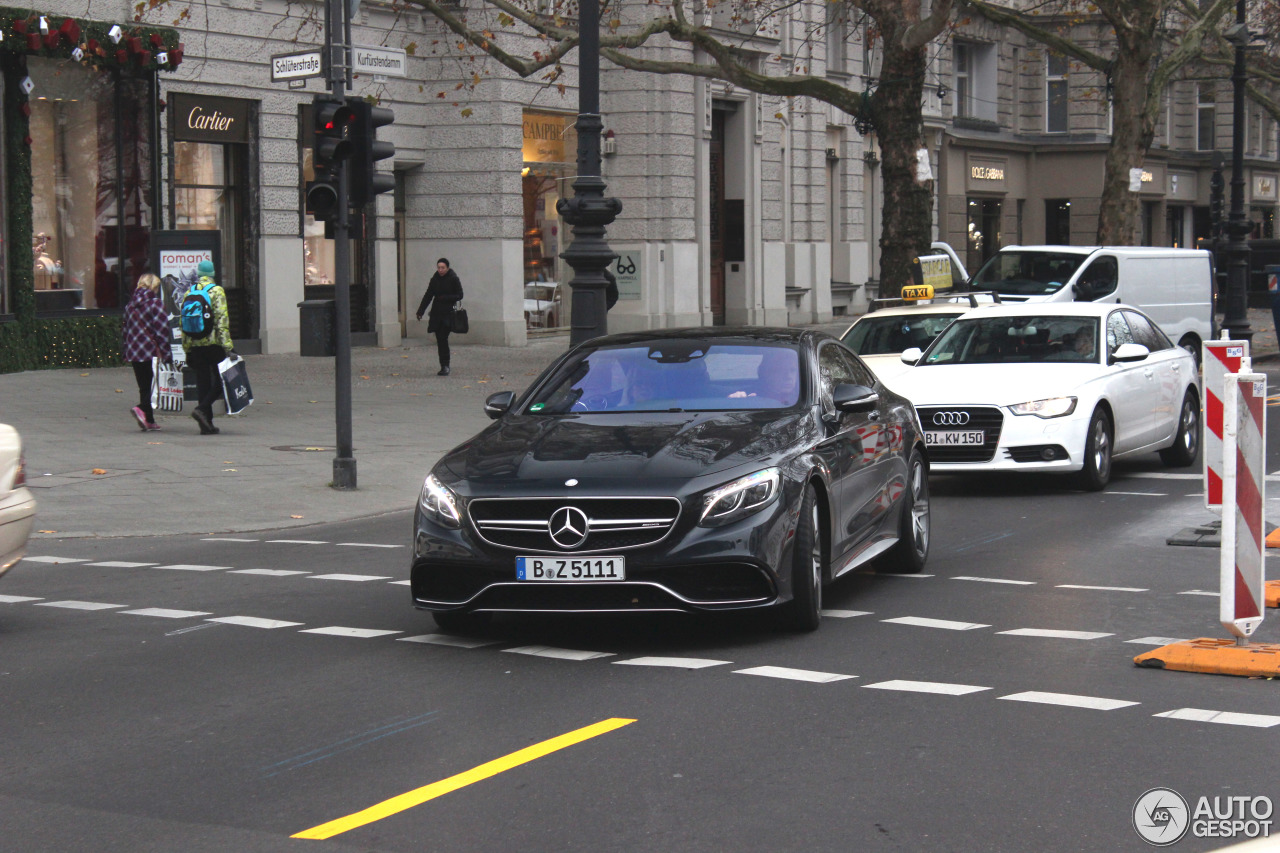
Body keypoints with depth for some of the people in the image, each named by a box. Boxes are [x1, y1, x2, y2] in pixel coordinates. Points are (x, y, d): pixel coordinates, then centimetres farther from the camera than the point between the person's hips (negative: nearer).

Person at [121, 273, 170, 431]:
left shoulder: (130, 305, 13)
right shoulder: (155, 303, -6)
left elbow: (126, 329, 18)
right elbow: (162, 329, -10)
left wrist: (126, 352, 22)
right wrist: (166, 353, -10)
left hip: (134, 352, 6)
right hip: (151, 351, -6)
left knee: (143, 386, 11)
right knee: (153, 384, -2)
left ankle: (149, 420, 9)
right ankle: (142, 408, -26)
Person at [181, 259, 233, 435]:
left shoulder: (189, 294, 9)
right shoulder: (216, 292, -7)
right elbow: (222, 321, -14)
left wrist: (187, 348, 18)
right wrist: (228, 347, -15)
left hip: (195, 346, 5)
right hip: (214, 344, -5)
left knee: (203, 383, 8)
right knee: (220, 380, 5)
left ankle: (207, 424, 6)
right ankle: (202, 409, -14)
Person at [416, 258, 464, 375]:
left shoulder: (454, 279, -4)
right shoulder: (435, 279, 9)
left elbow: (459, 295, -3)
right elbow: (428, 296, 12)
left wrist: (445, 298, -16)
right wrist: (420, 311, 6)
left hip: (448, 313, -5)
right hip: (436, 313, 5)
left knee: (442, 339, -14)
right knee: (440, 340, 4)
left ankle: (445, 366, -9)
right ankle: (444, 366, 11)